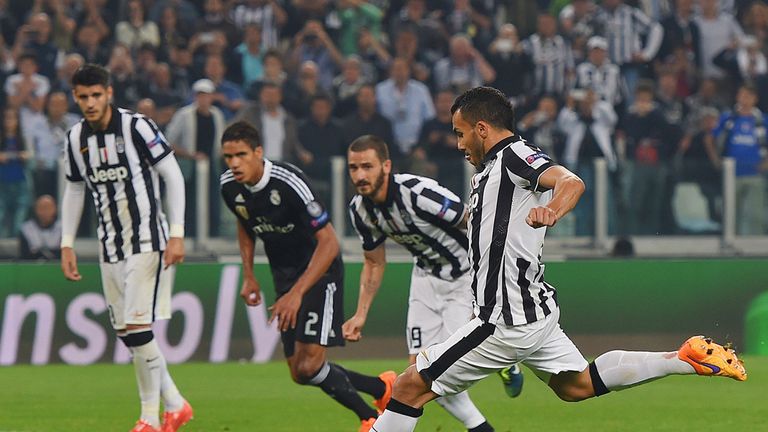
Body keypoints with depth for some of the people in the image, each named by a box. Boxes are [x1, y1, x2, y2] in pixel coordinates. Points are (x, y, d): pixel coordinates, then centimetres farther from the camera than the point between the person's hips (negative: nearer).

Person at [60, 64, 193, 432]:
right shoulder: (76, 139, 6)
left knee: (138, 326, -14)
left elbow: (173, 176, -10)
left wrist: (177, 234, -15)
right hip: (110, 247, 6)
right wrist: (67, 245, 14)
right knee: (124, 331, 5)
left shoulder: (137, 127, -12)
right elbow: (74, 191, 19)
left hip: (147, 242, -6)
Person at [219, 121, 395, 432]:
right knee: (299, 373, 4)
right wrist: (248, 275, 8)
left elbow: (328, 242, -25)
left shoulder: (289, 183, -27)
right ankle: (382, 388, 22)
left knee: (309, 365, -20)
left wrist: (297, 293, -30)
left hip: (319, 271, -7)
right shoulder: (230, 187, -6)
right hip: (284, 274, 7)